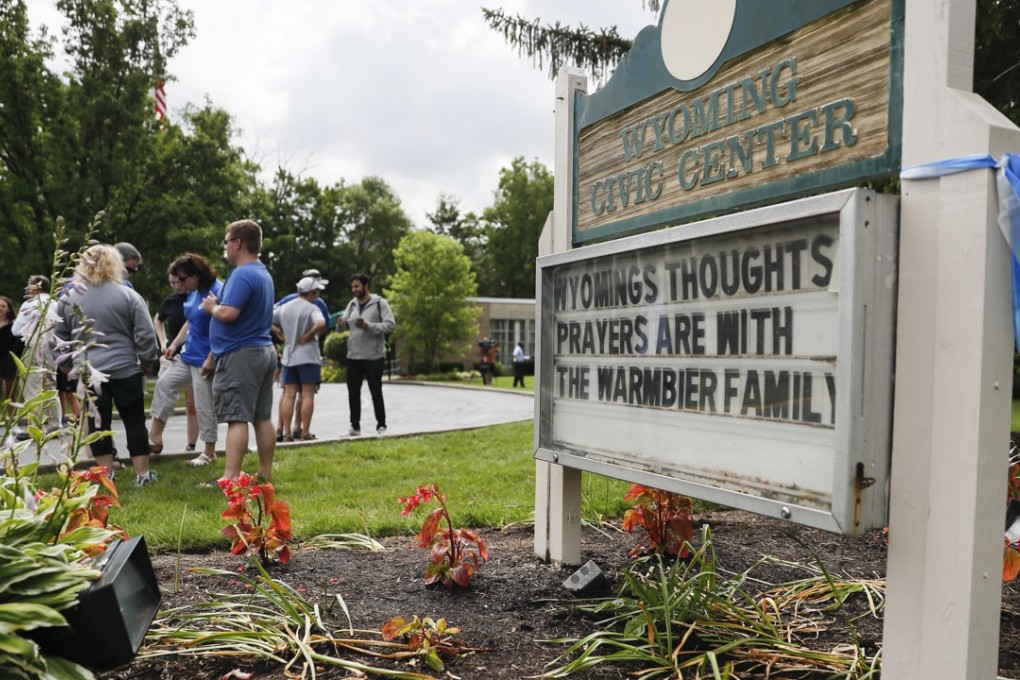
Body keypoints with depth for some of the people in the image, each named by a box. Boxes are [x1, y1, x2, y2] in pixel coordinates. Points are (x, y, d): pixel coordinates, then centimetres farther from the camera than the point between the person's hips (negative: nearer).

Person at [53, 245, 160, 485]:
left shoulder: (69, 297, 4)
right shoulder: (127, 295, -6)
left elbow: (60, 335, 12)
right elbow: (145, 334, -8)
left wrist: (65, 361, 25)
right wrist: (148, 361, 5)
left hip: (88, 371, 2)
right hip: (125, 369, -2)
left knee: (98, 422, 9)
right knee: (134, 421, 6)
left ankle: (106, 474, 15)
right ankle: (142, 473, 10)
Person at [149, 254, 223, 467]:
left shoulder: (217, 292, -20)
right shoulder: (192, 294, 9)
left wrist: (211, 360, -24)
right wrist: (174, 344, 12)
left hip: (205, 361, -10)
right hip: (188, 356, 10)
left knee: (205, 406, 0)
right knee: (164, 384, 10)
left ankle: (209, 452, 14)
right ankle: (155, 437, 18)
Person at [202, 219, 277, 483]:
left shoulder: (242, 275, -15)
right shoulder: (263, 273, 16)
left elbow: (228, 314, -24)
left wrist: (212, 306, -5)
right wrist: (220, 303, 11)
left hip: (241, 354, -9)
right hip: (265, 351, 9)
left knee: (237, 418, -8)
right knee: (263, 417, 10)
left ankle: (231, 478, -7)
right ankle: (266, 472, 16)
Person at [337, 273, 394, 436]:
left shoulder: (379, 303, -5)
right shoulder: (352, 304, 13)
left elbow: (390, 324, -12)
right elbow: (345, 323, 10)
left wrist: (369, 326, -22)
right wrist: (341, 323, -14)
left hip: (374, 356, -5)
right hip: (353, 356, 5)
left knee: (376, 392, 2)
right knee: (353, 392, 8)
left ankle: (381, 425, 13)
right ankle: (355, 426, 17)